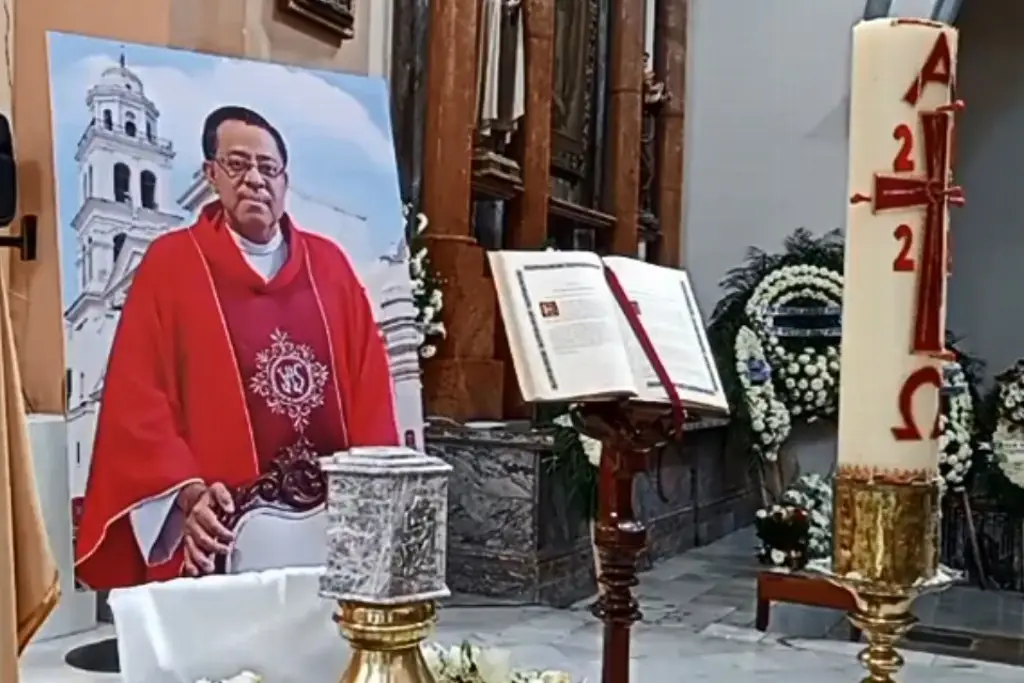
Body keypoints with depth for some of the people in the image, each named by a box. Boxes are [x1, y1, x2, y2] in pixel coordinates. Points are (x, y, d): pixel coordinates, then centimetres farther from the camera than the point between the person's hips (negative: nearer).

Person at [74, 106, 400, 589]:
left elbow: (369, 387, 8)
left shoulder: (329, 265, 10)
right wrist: (187, 492, -18)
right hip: (223, 526, -3)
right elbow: (139, 399, -6)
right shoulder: (169, 263, 1)